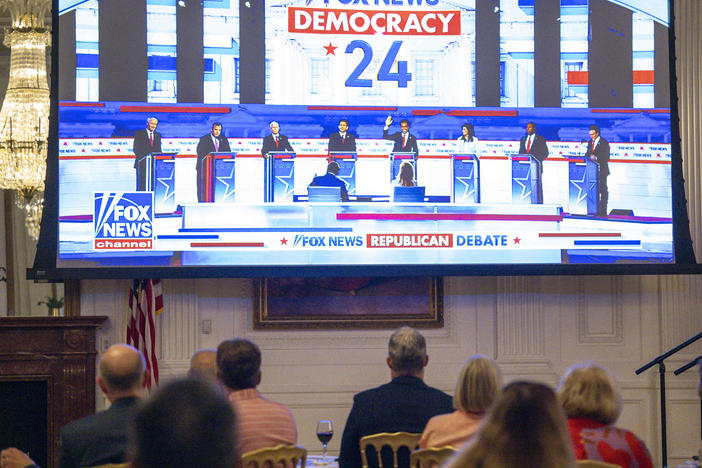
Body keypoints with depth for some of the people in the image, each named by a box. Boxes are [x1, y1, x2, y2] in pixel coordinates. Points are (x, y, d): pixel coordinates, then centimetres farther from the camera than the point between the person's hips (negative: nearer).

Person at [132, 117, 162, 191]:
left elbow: (159, 150, 16)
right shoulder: (139, 133, 3)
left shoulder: (158, 135, 16)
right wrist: (142, 157, -14)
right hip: (142, 164, -4)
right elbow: (135, 149, -2)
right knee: (141, 185, -6)